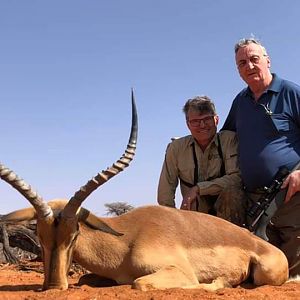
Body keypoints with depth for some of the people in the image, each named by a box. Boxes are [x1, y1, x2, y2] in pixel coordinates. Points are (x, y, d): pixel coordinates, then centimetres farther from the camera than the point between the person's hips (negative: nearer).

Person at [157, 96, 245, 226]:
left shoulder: (230, 139, -7)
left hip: (228, 212, -2)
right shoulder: (176, 148, -1)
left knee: (230, 193, -31)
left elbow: (236, 178, -18)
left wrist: (198, 188, -19)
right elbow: (165, 192, 1)